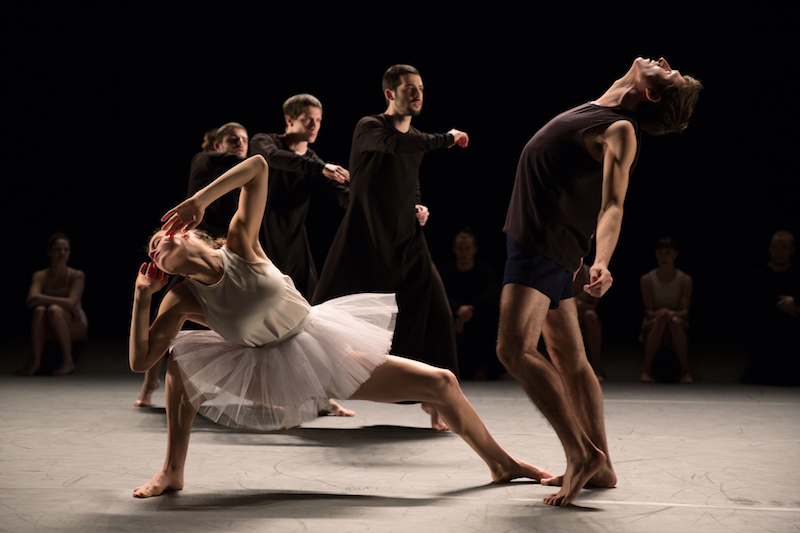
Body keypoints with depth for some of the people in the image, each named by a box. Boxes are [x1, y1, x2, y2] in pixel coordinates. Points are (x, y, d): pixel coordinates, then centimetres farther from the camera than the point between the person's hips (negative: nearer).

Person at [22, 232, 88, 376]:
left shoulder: (76, 275, -6)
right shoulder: (40, 276, 2)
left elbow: (71, 302, -20)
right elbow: (31, 301, -14)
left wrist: (41, 298, -21)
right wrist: (69, 307, -23)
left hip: (75, 326, -2)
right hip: (50, 331, 3)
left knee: (54, 309, -33)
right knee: (39, 310, -29)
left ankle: (68, 362, -29)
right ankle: (35, 361, -30)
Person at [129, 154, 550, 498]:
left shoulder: (240, 244, -15)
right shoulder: (181, 301, -9)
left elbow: (258, 165, -22)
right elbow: (140, 361, -13)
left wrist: (198, 201, -23)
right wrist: (142, 295, -16)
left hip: (324, 348, -1)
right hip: (274, 375, 1)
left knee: (441, 383, -7)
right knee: (181, 359, -13)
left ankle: (501, 463, 16)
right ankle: (172, 472, 2)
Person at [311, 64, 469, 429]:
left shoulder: (417, 139, 14)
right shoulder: (369, 128, -8)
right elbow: (397, 144, -31)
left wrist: (419, 208, 7)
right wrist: (447, 138, -21)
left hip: (406, 242, 6)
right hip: (363, 240, -5)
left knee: (435, 313, -9)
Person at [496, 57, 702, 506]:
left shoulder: (621, 130, -17)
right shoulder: (600, 114, 11)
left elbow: (613, 204, -29)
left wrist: (602, 261, -45)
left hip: (546, 245, -10)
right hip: (536, 242, 10)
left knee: (514, 349, -20)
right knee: (571, 359, 11)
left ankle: (582, 454, -20)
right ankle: (599, 466, 16)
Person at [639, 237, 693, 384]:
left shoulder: (685, 280, -1)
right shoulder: (647, 280, -1)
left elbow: (685, 311, -8)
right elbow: (648, 310, -5)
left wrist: (672, 313, -31)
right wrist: (657, 314, -29)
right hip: (652, 326, 0)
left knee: (675, 321, -36)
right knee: (659, 321, -36)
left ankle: (685, 371, -34)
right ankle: (646, 370, -35)